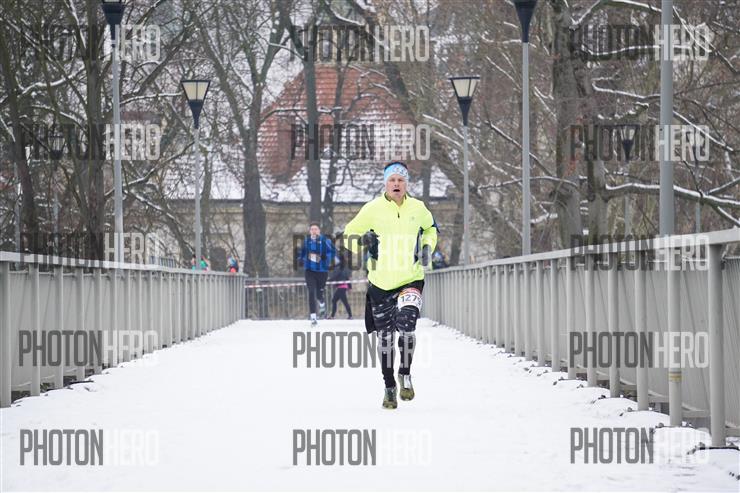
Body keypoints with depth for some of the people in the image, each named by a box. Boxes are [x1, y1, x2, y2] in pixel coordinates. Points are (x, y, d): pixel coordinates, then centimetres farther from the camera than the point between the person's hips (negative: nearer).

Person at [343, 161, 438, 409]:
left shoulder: (418, 208, 2)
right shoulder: (373, 209, -4)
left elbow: (430, 228, 23)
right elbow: (349, 234, 5)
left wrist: (427, 248, 7)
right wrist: (363, 240, -15)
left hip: (411, 279, 0)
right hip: (380, 283, 0)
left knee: (406, 325, -23)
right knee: (385, 337, 7)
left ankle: (405, 373, 0)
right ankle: (389, 386, 23)